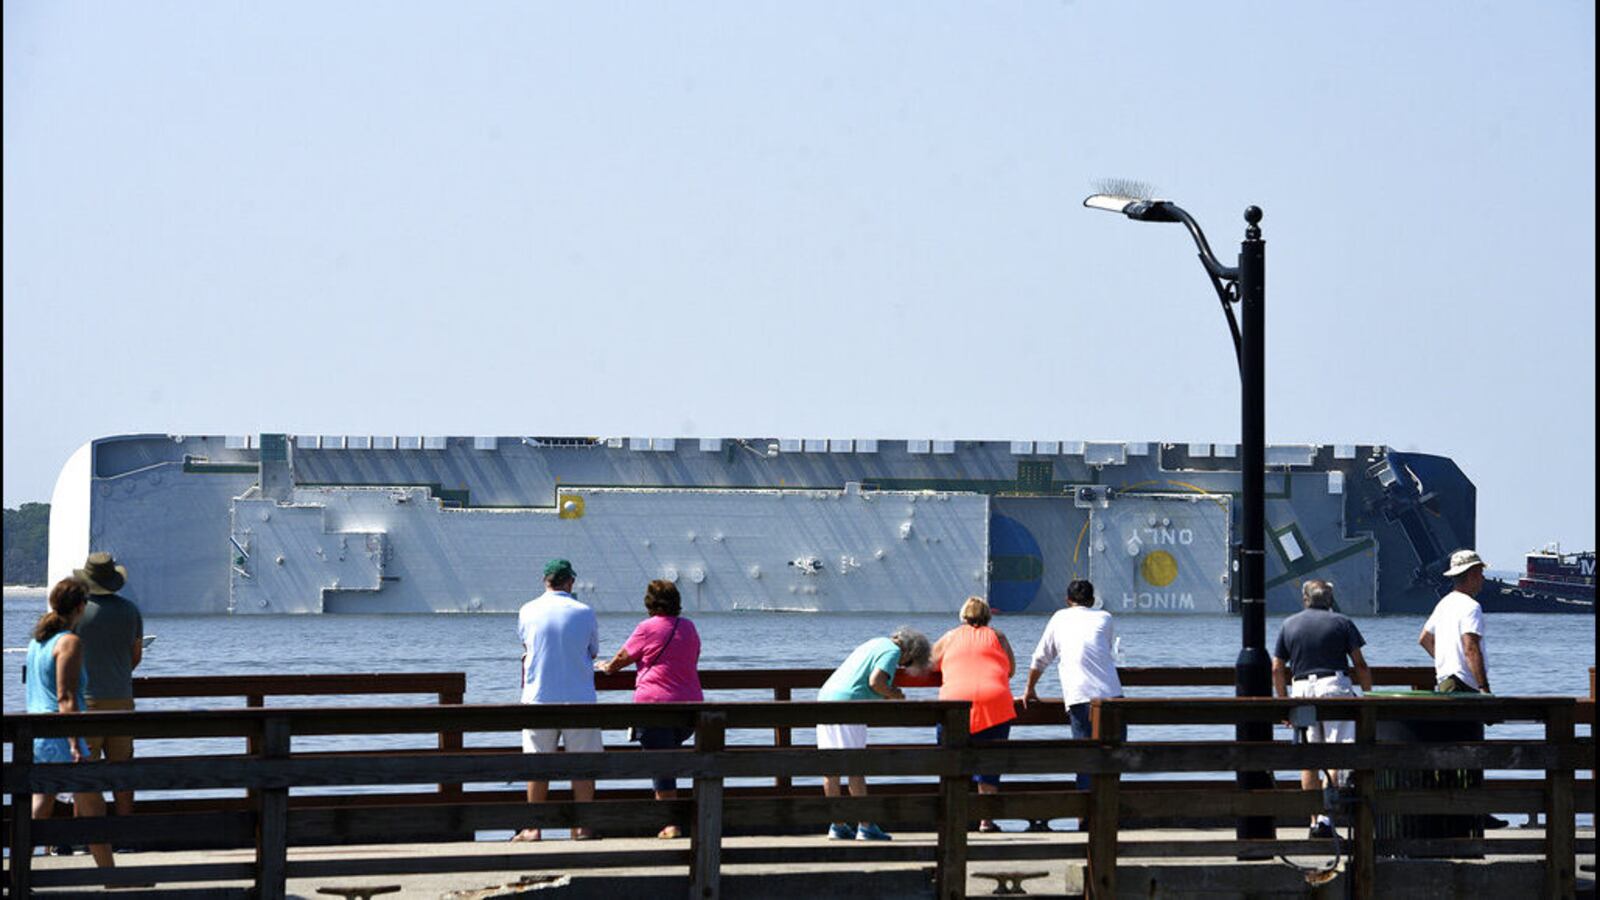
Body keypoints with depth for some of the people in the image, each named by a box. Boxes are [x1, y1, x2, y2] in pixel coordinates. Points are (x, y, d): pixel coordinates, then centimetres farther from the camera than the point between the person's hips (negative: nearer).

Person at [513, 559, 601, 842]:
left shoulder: (527, 612, 0)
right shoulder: (585, 613, -3)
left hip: (538, 699, 1)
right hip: (579, 697, -1)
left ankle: (533, 828, 8)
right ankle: (582, 827, 3)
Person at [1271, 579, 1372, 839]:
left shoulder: (1289, 625, 12)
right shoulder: (1341, 623, 5)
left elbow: (1277, 669, 9)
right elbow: (1360, 664, 1)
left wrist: (1283, 702, 16)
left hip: (1301, 688, 3)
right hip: (1335, 685, -3)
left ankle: (1315, 821, 7)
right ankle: (1326, 815, -18)